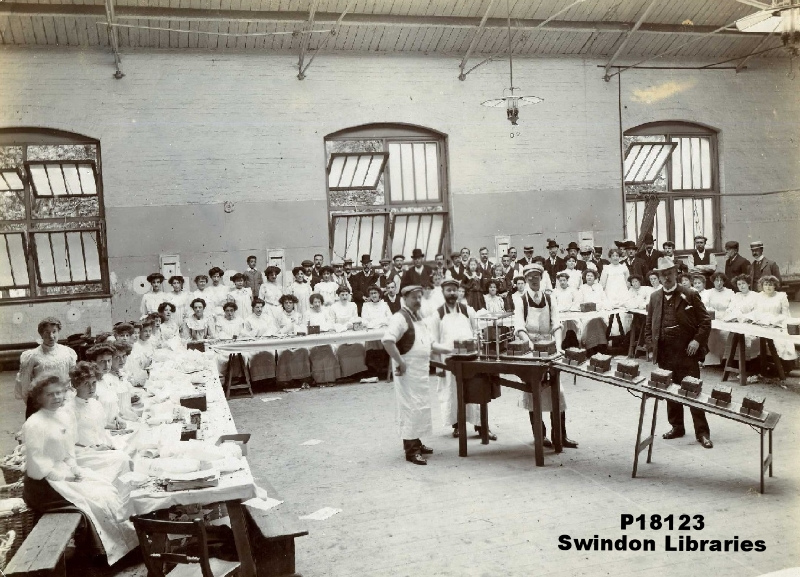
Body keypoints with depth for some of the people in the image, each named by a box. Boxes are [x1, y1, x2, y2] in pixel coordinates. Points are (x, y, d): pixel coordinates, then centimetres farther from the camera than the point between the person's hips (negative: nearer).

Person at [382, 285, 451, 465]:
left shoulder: (419, 319, 17)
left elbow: (429, 344, 23)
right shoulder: (400, 318, -13)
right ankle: (410, 450, 0)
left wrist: (449, 350, 10)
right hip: (408, 371, -9)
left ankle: (416, 442, 29)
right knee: (410, 407, -6)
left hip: (421, 369, 10)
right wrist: (400, 362, -24)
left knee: (421, 406, 16)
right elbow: (387, 341, -27)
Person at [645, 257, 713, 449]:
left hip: (687, 353, -4)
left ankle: (702, 432, 5)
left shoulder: (690, 295, -3)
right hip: (664, 354, 4)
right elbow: (648, 325, 17)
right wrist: (651, 344, 6)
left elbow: (705, 320, -1)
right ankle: (676, 426, 25)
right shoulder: (655, 298, 9)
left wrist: (697, 340, -13)